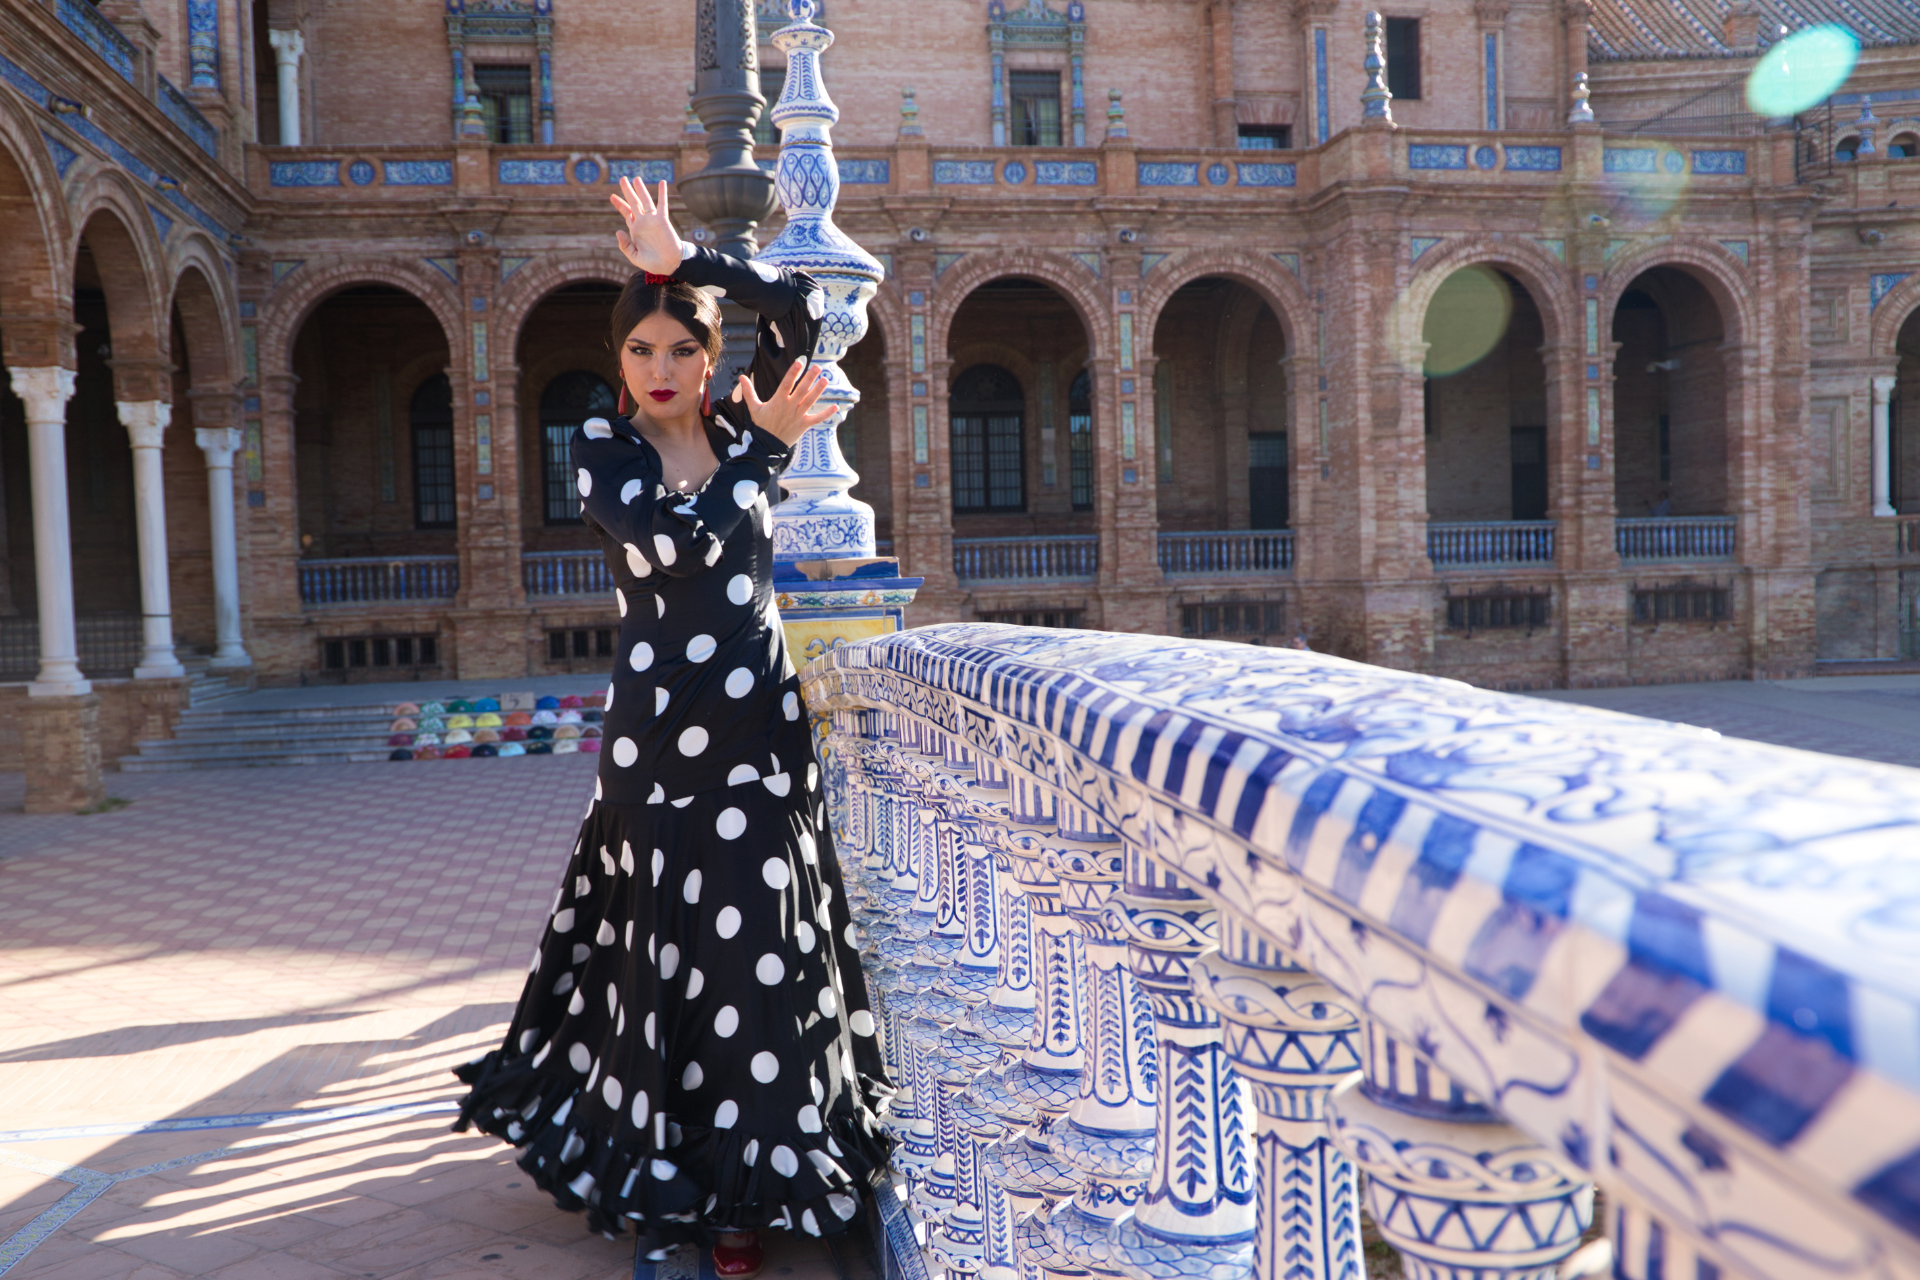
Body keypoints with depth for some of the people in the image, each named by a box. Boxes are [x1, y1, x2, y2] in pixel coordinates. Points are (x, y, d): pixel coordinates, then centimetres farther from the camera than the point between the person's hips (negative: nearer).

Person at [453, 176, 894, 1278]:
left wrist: (683, 259, -6)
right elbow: (676, 543, -15)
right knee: (672, 956, 7)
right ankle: (670, 1178, 24)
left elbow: (803, 305, -3)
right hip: (660, 732, -1)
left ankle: (742, 1186, 17)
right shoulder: (605, 450, 2)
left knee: (765, 957, 3)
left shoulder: (741, 430, 7)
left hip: (762, 729, 2)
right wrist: (766, 444, -9)